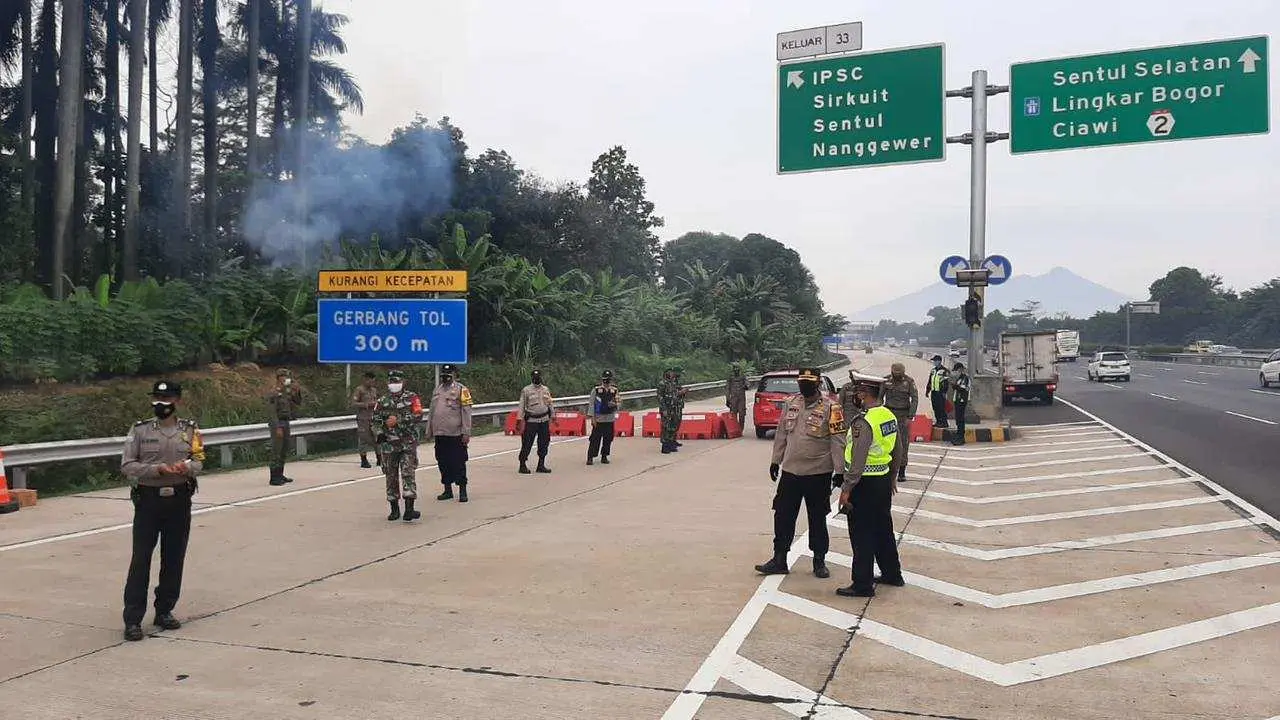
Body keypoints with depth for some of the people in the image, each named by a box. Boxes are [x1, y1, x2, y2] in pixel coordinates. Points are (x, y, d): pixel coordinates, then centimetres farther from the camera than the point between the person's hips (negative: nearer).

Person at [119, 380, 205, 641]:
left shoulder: (190, 430, 5)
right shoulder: (139, 430, 0)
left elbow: (199, 462, 1)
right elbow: (127, 465, -5)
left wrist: (186, 466, -22)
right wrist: (157, 469, -20)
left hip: (179, 500, 2)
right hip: (148, 499, -2)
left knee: (174, 558, 9)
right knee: (141, 559, -2)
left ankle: (164, 611, 23)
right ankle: (133, 619, 4)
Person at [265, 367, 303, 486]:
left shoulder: (286, 391, 11)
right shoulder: (272, 393, -14)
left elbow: (298, 403, 18)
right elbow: (272, 412, -19)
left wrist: (297, 392, 0)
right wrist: (277, 428, -23)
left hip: (286, 422, 9)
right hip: (277, 423, -9)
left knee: (284, 450, 14)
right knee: (276, 451, -7)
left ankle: (280, 475, 22)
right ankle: (274, 478, -3)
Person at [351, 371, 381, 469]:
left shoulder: (374, 390, 16)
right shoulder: (359, 390, -5)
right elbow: (353, 404, -12)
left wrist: (376, 403, 8)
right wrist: (365, 404, -20)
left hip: (373, 417, 6)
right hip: (363, 418, -6)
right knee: (364, 439, -2)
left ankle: (379, 460, 12)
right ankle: (364, 460, 7)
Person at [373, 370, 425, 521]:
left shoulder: (412, 398, 1)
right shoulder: (382, 401, 11)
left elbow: (418, 416, -11)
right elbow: (375, 419, 7)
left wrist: (398, 420, -17)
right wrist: (385, 422, -12)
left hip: (408, 444, -3)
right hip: (388, 445, 3)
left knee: (408, 474, -11)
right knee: (391, 476, 9)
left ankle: (409, 510, -16)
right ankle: (394, 509, 20)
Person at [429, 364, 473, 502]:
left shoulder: (461, 389, -5)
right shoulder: (436, 391, 16)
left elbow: (466, 412, -9)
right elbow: (432, 411, 21)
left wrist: (466, 432, -14)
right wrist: (429, 430, 18)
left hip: (456, 434, -6)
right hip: (439, 434, 6)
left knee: (459, 463, -2)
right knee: (443, 463, 12)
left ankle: (462, 491, 6)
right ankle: (448, 490, 22)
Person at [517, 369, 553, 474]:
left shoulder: (545, 390, 11)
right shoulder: (526, 390, -2)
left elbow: (550, 405, 16)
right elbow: (521, 407, -3)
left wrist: (551, 419, 13)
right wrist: (521, 422, -9)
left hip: (544, 420, 5)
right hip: (531, 421, -5)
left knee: (544, 443, 7)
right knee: (527, 443, -6)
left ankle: (541, 465, 17)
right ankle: (522, 465, 2)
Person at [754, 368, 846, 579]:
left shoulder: (830, 407, -10)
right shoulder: (791, 403, 6)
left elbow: (838, 441, -11)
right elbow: (781, 433, 14)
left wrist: (839, 471, -14)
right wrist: (776, 460, 15)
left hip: (818, 474, -5)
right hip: (790, 471, 5)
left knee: (817, 519, 8)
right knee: (783, 516, 8)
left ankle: (819, 561, 23)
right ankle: (779, 560, 18)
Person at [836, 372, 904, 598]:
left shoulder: (863, 421, -21)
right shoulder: (889, 415, 6)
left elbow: (858, 460, -24)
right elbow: (896, 451, 16)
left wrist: (846, 489, -20)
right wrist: (892, 478, 27)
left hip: (865, 484, -9)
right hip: (884, 480, 9)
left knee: (862, 536, -1)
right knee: (883, 529, 21)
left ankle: (862, 585, 5)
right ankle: (892, 574, 33)